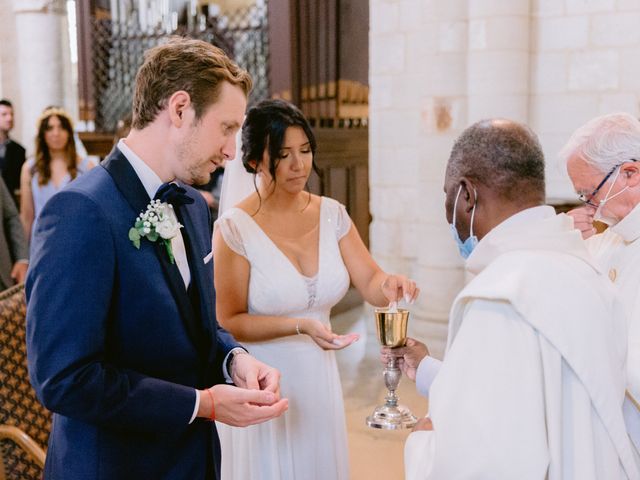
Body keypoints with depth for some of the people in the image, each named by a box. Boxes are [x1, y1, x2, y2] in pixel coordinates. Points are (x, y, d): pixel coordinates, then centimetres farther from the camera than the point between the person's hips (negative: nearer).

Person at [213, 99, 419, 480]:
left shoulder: (332, 214, -1)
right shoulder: (235, 228, -15)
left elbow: (370, 282, -5)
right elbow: (229, 322, -12)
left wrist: (389, 284, -27)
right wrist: (300, 325, -25)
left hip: (319, 377, 5)